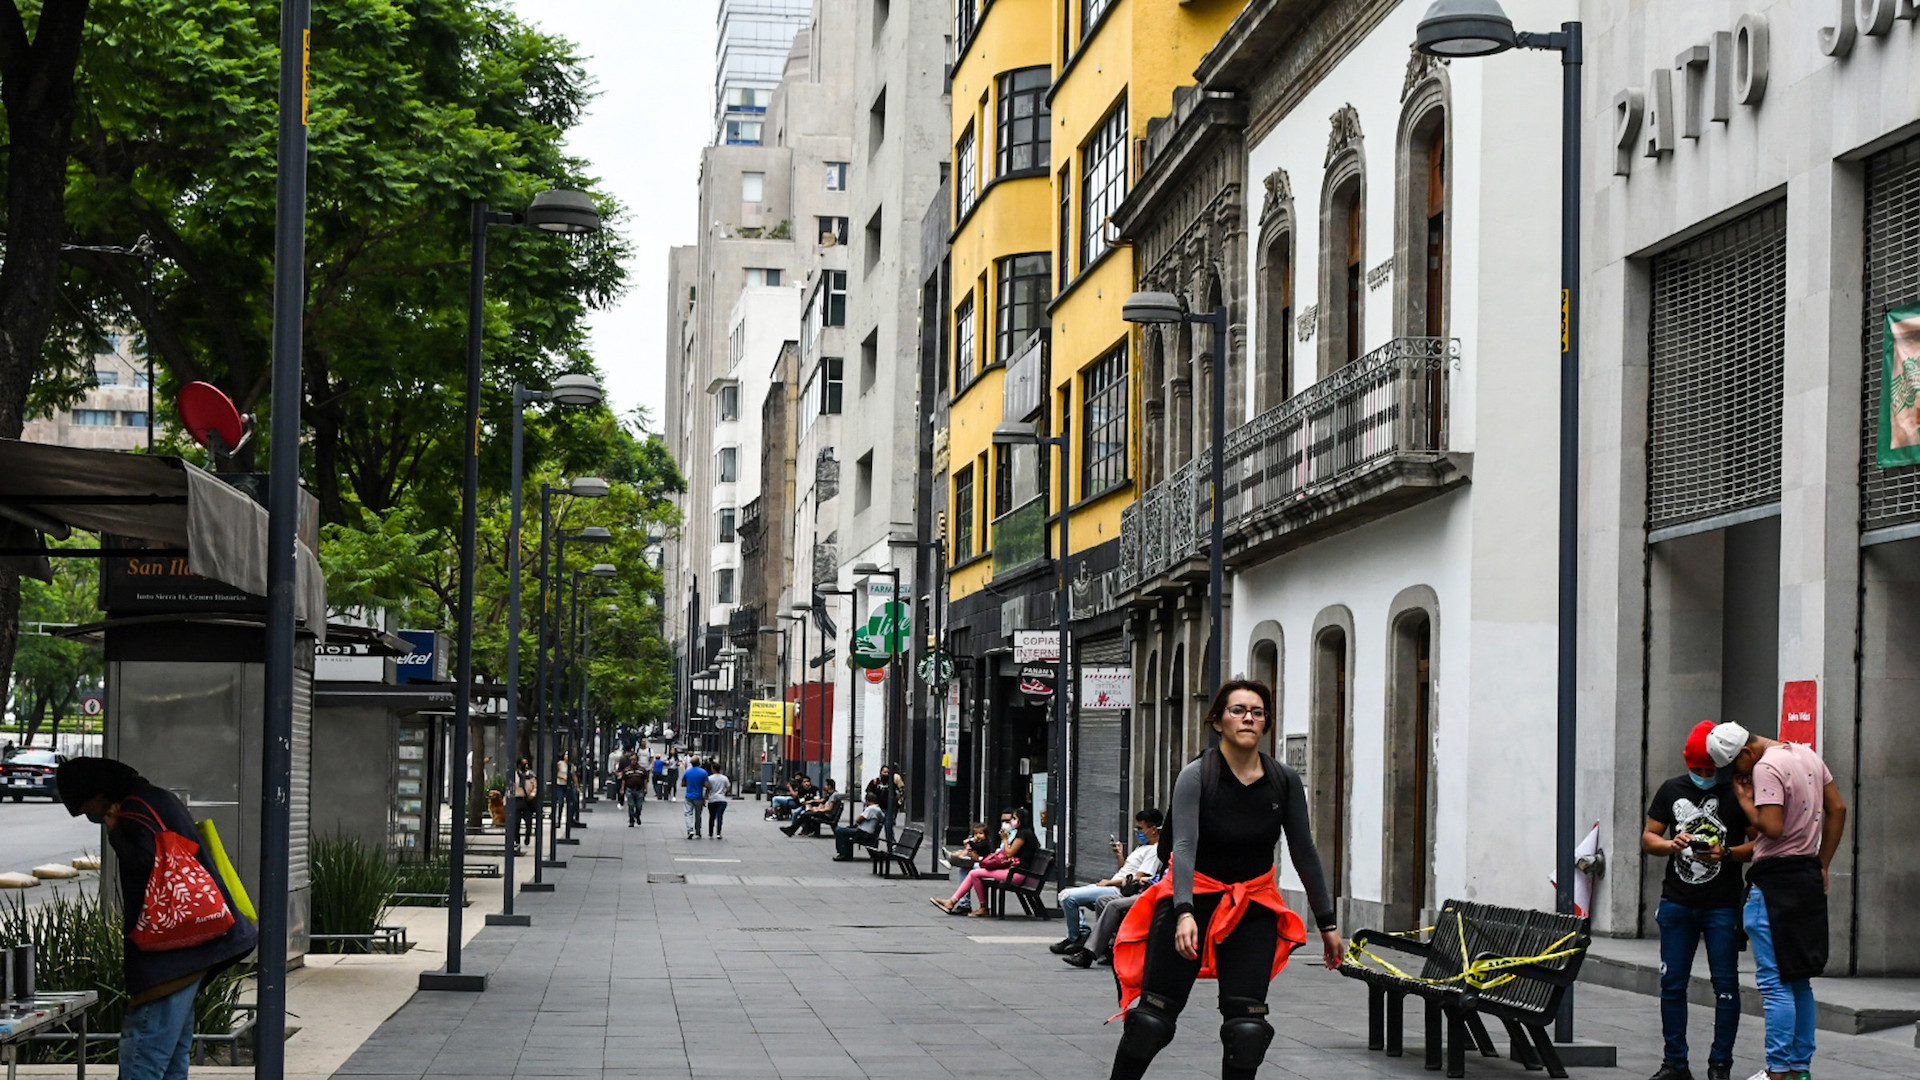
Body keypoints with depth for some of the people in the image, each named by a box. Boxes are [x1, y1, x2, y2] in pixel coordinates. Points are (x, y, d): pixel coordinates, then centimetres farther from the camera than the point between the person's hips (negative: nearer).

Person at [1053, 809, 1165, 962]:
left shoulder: (1154, 851, -11)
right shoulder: (1142, 847, 21)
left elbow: (1137, 879, -17)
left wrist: (1109, 882, -9)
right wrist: (1119, 855, 9)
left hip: (1117, 892, -11)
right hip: (1111, 887, 11)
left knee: (1068, 897, -18)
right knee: (1065, 895, 8)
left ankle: (1074, 938, -4)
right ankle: (1082, 931, 0)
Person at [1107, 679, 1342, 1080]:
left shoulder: (1285, 781, -3)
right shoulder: (1196, 776, -14)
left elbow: (1304, 853, 3)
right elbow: (1185, 846, -25)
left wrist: (1327, 923, 4)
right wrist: (1185, 913, -39)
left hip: (1253, 907, 3)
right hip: (1193, 898, -3)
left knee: (1247, 1028, -5)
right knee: (1153, 1015, -3)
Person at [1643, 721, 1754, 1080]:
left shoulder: (1738, 793, -1)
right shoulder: (1671, 790, 9)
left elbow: (1758, 844, -1)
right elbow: (1648, 838, 12)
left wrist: (1727, 854, -18)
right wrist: (1671, 844, -9)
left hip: (1722, 905, -3)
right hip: (1677, 903, 3)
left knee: (1725, 985, -1)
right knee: (1672, 983, 5)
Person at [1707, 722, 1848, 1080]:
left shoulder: (1766, 768, -16)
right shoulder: (1807, 754, 12)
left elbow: (1772, 828, -24)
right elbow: (1837, 808, 15)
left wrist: (1745, 801, -7)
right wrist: (1822, 865, 18)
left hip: (1775, 880, -9)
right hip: (1809, 877, 9)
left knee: (1775, 983, -5)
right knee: (1800, 981, 14)